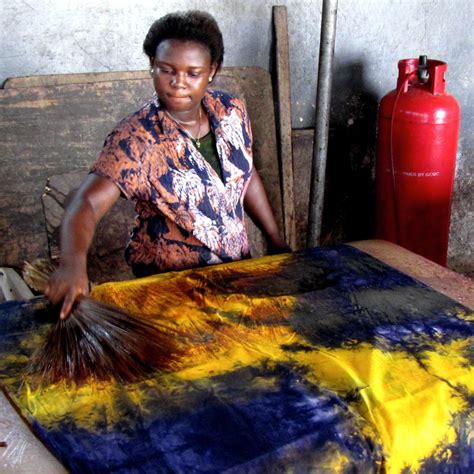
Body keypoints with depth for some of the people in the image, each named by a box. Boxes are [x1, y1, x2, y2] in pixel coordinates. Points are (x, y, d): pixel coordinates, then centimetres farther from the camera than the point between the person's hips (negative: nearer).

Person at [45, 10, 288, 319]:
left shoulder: (232, 111, -8)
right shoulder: (136, 139, -25)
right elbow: (88, 203, -36)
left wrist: (276, 240, 8)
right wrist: (73, 262, -55)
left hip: (237, 265, 6)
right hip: (168, 283, -5)